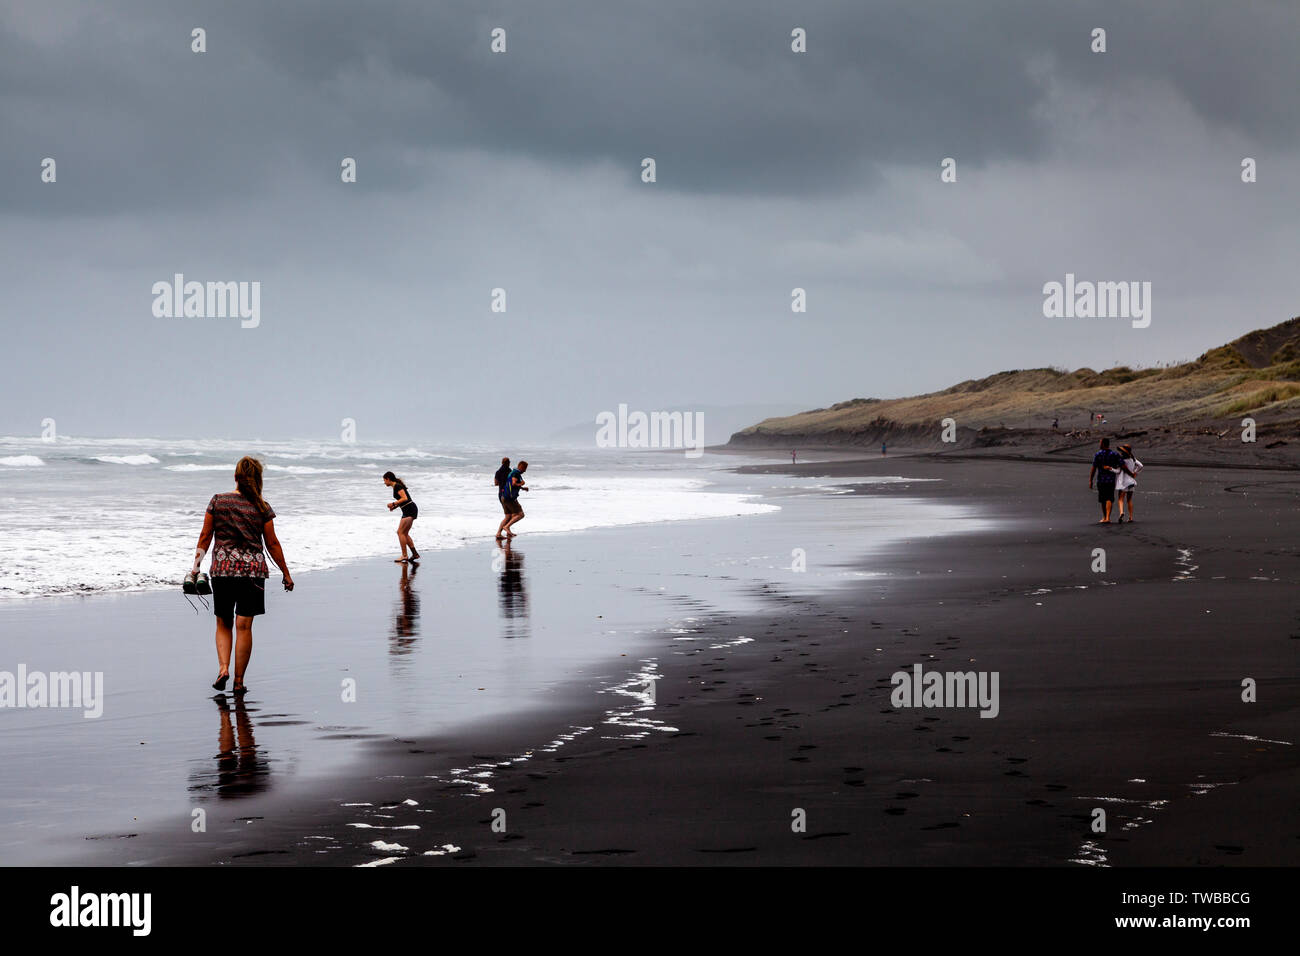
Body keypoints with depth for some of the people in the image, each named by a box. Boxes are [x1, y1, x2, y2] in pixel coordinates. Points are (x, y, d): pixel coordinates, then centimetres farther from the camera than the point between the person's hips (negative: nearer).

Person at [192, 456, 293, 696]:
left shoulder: (217, 502, 0)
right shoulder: (261, 508, -2)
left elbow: (205, 536, 2)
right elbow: (272, 544, 2)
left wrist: (196, 567, 10)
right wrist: (286, 574, 11)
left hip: (222, 568, 1)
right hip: (253, 568, -1)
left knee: (223, 624, 15)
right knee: (244, 626, 2)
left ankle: (223, 668, -6)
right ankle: (239, 682, 4)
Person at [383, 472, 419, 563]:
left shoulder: (397, 486, -12)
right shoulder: (396, 486, 18)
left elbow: (405, 498, -21)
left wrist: (393, 503, -13)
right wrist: (395, 506, 13)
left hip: (410, 510, -10)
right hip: (407, 511, 10)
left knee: (400, 532, -11)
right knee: (404, 534, 11)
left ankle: (404, 555, -11)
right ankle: (415, 554, 13)